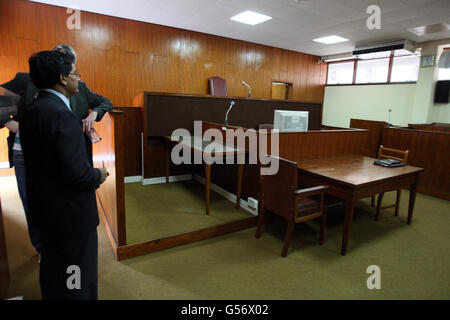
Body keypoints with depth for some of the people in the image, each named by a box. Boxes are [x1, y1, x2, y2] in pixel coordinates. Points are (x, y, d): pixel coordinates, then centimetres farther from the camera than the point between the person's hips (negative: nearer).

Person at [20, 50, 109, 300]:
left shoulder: (31, 111, 4)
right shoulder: (61, 114, -23)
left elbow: (42, 160, 9)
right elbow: (77, 172, -26)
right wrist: (98, 176, -7)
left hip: (45, 208, 9)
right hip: (70, 213, -9)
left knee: (52, 272, 26)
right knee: (76, 282, 9)